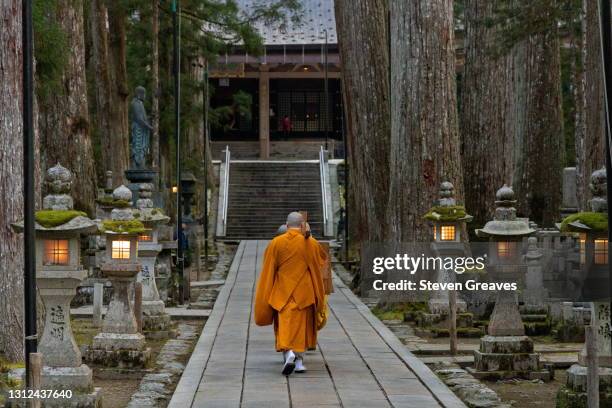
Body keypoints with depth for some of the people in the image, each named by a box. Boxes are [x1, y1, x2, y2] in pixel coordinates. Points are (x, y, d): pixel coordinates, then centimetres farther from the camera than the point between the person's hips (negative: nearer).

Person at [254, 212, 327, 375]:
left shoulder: (276, 243, -4)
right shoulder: (311, 244, -4)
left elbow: (268, 270, 1)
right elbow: (321, 261, 13)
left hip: (282, 291, 0)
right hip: (304, 292, 1)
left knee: (285, 324, 0)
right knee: (302, 324, 9)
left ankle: (288, 353, -22)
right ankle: (299, 360, 8)